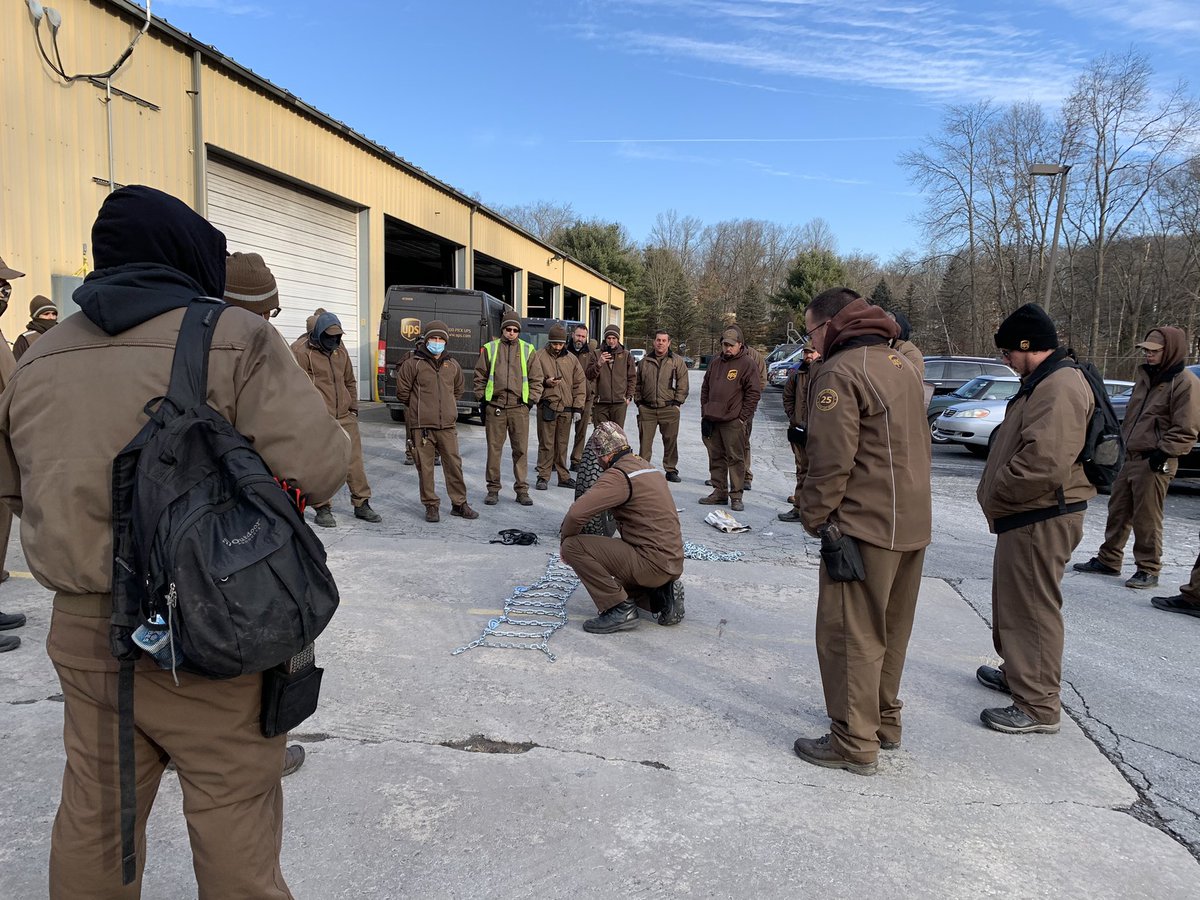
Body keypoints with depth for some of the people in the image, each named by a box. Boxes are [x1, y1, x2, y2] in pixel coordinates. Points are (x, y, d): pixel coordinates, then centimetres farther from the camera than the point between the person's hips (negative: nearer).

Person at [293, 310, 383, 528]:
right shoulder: (301, 352, -7)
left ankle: (362, 504, 18)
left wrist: (354, 408, 19)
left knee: (355, 461, 8)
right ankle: (323, 508, 14)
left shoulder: (340, 350, 14)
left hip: (345, 418, 6)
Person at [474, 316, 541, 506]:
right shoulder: (489, 348, 8)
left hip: (519, 407, 0)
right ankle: (493, 489, 13)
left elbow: (535, 379, 12)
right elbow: (480, 376, 11)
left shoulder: (527, 349, 9)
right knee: (494, 449, 3)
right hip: (494, 406, 0)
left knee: (521, 449, 2)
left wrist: (532, 400, 4)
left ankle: (522, 490, 11)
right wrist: (482, 398, 6)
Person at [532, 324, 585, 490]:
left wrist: (578, 408, 6)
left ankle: (563, 476, 18)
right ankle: (543, 477, 6)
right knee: (546, 443, -1)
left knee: (562, 444, 10)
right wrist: (545, 382, -23)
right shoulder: (539, 356, 2)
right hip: (547, 406, -3)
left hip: (566, 408, 3)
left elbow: (580, 384, 12)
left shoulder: (571, 358, 12)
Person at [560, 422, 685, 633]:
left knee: (574, 546, -12)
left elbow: (577, 513, -25)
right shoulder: (647, 466, 15)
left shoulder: (619, 475, -15)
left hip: (652, 563, -10)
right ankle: (661, 595, 12)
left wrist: (565, 539, -5)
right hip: (672, 562, 10)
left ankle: (620, 609, -9)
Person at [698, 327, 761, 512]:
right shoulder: (715, 364, 15)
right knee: (716, 457, 10)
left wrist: (742, 417, -11)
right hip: (712, 420, 6)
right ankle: (719, 492, 19)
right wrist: (705, 413, 11)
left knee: (735, 458, -3)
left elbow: (754, 393, -7)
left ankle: (736, 496, 1)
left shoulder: (747, 364, -3)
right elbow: (705, 389, 21)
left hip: (733, 422, -6)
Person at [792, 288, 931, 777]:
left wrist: (815, 517, -9)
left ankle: (855, 744, 7)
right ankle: (885, 721, 33)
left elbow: (830, 460, -19)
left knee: (850, 634, 0)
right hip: (913, 523, 9)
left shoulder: (841, 371, -14)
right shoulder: (902, 364, 15)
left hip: (865, 525, -9)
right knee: (890, 631, 19)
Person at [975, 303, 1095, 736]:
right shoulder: (1043, 382, 15)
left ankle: (1038, 707, 8)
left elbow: (1044, 462, -32)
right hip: (1026, 516, 11)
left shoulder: (1060, 387, -21)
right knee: (1014, 601, 23)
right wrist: (997, 497, 11)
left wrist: (996, 496, -17)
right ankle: (1018, 673, 40)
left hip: (1040, 521, -11)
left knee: (1032, 608, -3)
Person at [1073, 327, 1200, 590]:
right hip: (1129, 458, 8)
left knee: (1147, 519, -2)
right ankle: (1108, 560, 23)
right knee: (1118, 511, 13)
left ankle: (1148, 570, 9)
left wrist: (1162, 452, -18)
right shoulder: (1145, 377, 18)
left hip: (1154, 464, -8)